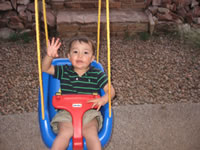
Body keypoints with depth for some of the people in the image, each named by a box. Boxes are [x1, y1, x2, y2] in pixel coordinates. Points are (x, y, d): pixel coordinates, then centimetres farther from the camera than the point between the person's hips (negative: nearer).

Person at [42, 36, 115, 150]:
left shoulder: (97, 75, 6)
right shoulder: (64, 71, 11)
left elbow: (111, 90, 2)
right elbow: (45, 69, 8)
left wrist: (104, 99, -21)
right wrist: (49, 56, -13)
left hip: (89, 112, 0)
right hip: (66, 112, 1)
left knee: (90, 133, -29)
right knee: (65, 132, -27)